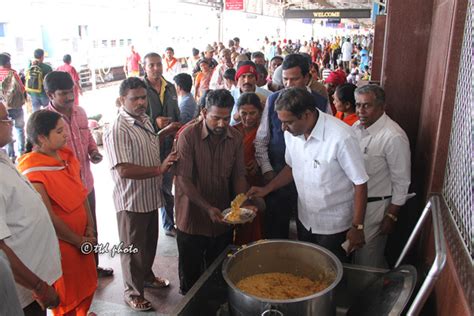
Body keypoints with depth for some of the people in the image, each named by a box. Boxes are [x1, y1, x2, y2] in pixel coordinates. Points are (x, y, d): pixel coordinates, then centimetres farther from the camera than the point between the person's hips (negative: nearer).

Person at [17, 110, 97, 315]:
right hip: (59, 243, -7)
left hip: (81, 238, 7)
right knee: (66, 295, 15)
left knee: (87, 284, 24)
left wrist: (89, 229, -3)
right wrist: (79, 241, -12)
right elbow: (48, 217, -21)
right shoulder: (33, 169, -23)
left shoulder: (65, 155, -1)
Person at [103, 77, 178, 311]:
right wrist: (159, 169, -28)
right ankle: (133, 292, 31)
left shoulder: (144, 120, 5)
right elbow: (124, 170, -30)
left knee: (150, 242, 24)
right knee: (133, 248, 11)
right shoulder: (117, 131, -23)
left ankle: (146, 276, 47)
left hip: (150, 196, 8)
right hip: (131, 201, -8)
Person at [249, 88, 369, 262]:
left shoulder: (341, 137, -27)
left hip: (334, 226, -5)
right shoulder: (291, 133, -7)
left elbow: (360, 183, -19)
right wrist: (266, 189, -1)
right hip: (304, 219, 6)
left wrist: (357, 227, -16)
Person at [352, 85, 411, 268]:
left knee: (368, 260, 8)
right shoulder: (357, 127, 0)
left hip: (374, 206, -7)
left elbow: (401, 182, -17)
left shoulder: (394, 137, -23)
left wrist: (391, 216, -13)